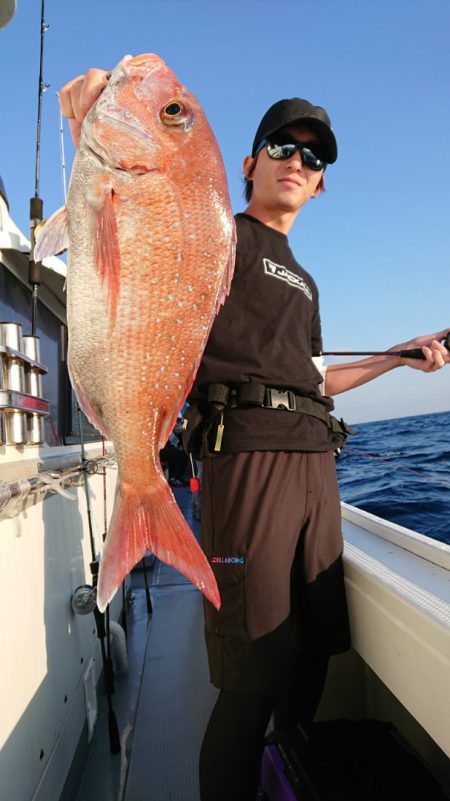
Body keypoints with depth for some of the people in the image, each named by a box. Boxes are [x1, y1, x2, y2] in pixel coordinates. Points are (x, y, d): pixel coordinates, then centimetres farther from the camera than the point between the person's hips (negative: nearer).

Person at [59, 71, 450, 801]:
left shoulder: (302, 280, 27)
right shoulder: (221, 233, 6)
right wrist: (91, 136, -26)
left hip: (315, 462, 8)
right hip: (249, 457, -8)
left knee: (314, 654, 14)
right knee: (257, 675, -4)